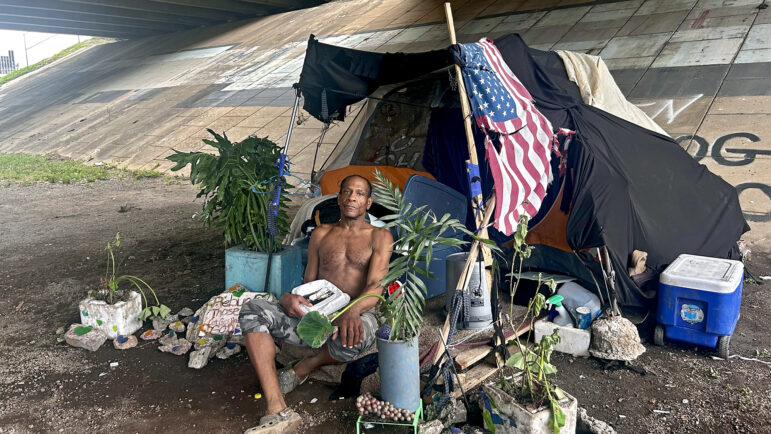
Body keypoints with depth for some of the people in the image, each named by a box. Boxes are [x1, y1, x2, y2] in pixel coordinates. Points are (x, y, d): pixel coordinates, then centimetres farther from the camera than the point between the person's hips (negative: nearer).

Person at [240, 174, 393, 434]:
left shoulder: (379, 236, 6)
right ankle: (278, 413, -35)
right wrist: (289, 298, -10)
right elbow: (308, 283, 17)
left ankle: (303, 369, -4)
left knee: (353, 338, -43)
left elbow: (376, 286, -9)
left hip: (356, 315, -3)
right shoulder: (322, 234, 19)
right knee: (252, 311, -22)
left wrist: (352, 311, -33)